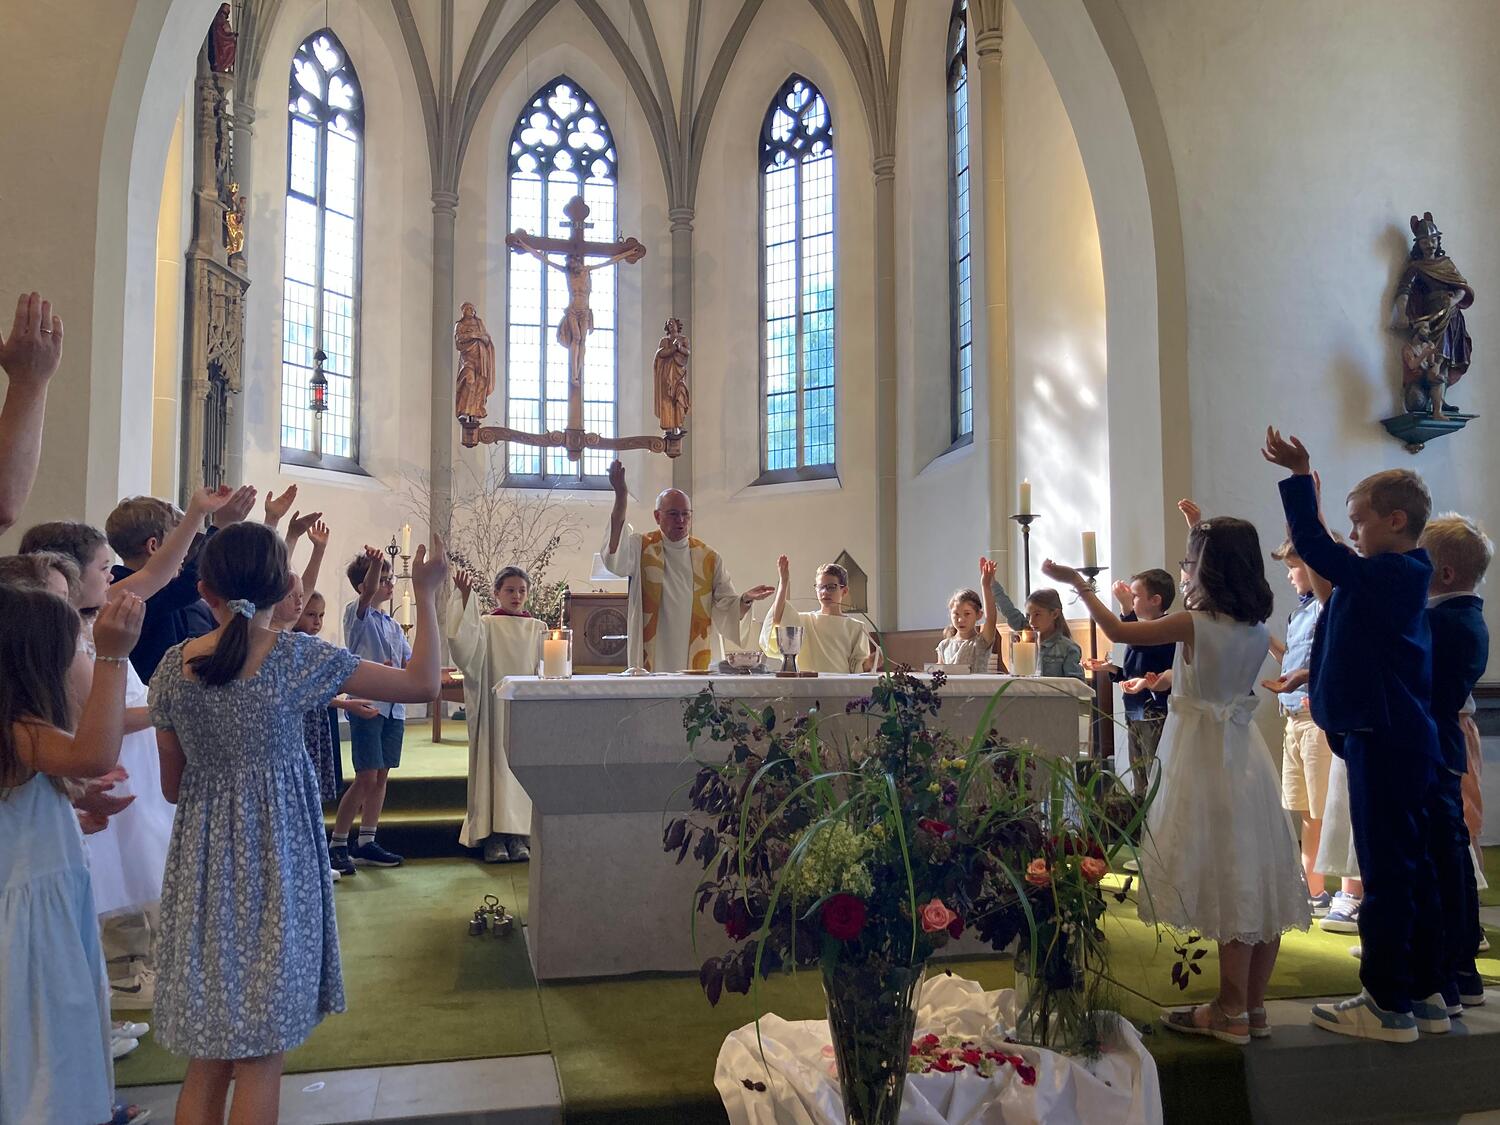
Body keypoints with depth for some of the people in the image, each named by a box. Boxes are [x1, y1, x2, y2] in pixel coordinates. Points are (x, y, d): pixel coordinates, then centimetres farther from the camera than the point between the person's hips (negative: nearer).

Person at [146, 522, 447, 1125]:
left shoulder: (174, 665, -1)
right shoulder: (299, 657, -13)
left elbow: (172, 787, 7)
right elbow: (422, 684, -8)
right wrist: (425, 594, -1)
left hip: (202, 858, 4)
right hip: (276, 857, -4)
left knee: (206, 1057, 16)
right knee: (260, 1056, 8)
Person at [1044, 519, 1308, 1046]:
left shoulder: (1192, 624, -16)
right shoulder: (1257, 628, 1)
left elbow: (1118, 631, -5)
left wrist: (1079, 584, 6)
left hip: (1204, 753, -7)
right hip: (1245, 751, 7)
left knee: (1226, 883, -1)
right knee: (1256, 880, 9)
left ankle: (1232, 1013, 8)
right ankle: (1253, 1006, 20)